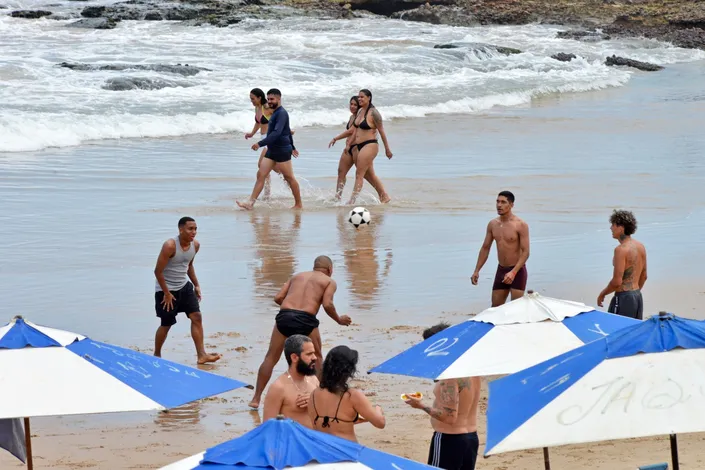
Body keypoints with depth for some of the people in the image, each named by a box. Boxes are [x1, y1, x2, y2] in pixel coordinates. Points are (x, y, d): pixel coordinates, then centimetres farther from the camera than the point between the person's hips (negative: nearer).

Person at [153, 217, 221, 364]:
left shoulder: (195, 245, -2)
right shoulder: (170, 246, -25)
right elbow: (158, 271, -21)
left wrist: (196, 285, 12)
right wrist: (166, 293, -18)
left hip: (185, 287, 6)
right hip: (166, 289, -6)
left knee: (197, 317, -4)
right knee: (166, 324, 2)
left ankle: (201, 355, -3)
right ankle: (156, 355, 22)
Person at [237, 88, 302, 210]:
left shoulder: (282, 113, -15)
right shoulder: (275, 113, 16)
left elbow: (277, 132, -28)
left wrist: (260, 144, -35)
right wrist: (292, 147, 38)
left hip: (282, 151, -9)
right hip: (271, 150, 9)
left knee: (289, 177, 0)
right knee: (261, 174, 0)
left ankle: (299, 205, 10)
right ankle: (250, 203, -5)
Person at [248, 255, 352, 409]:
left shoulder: (297, 276, 26)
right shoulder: (329, 282, 16)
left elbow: (278, 297, 15)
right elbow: (327, 304, -2)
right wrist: (339, 320, 14)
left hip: (284, 316, 2)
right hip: (306, 320, -2)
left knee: (271, 358, 10)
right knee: (317, 358, 20)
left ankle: (256, 398, 7)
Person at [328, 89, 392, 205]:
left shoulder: (373, 113, -11)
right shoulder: (360, 111, 14)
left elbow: (381, 131, -8)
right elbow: (352, 130, 22)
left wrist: (387, 149, -7)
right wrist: (336, 138, 22)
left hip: (369, 146, -9)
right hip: (358, 147, 9)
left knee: (359, 174, -11)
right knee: (370, 175, 13)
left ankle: (351, 202, -12)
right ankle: (385, 197, 23)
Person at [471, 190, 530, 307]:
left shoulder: (520, 225, -12)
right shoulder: (492, 224, 6)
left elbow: (525, 252, -16)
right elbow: (485, 248, 15)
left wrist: (513, 272, -26)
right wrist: (477, 271, 9)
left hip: (517, 271, -6)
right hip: (501, 270, 6)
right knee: (495, 307, 7)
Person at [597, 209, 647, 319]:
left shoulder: (621, 249, -17)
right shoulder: (640, 246, 9)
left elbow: (617, 282, -20)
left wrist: (602, 294, -5)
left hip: (623, 297, -9)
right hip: (638, 296, 9)